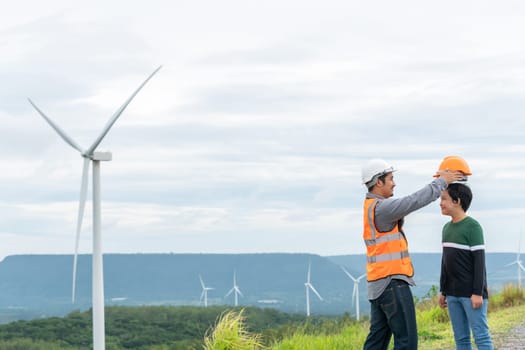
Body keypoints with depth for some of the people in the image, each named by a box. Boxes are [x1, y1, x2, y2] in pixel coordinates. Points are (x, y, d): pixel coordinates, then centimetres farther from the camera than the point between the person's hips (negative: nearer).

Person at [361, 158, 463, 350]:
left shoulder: (372, 206, 15)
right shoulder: (381, 208, -16)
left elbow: (410, 203, 18)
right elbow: (415, 201, -19)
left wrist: (439, 182, 13)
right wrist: (442, 182, -6)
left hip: (378, 284, 10)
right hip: (392, 282, -10)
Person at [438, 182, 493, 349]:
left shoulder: (473, 227, -9)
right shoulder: (447, 228, 13)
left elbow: (479, 261, -13)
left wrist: (478, 292, -17)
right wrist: (443, 291, 17)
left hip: (471, 293, -7)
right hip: (453, 294, 7)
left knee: (481, 336, -7)